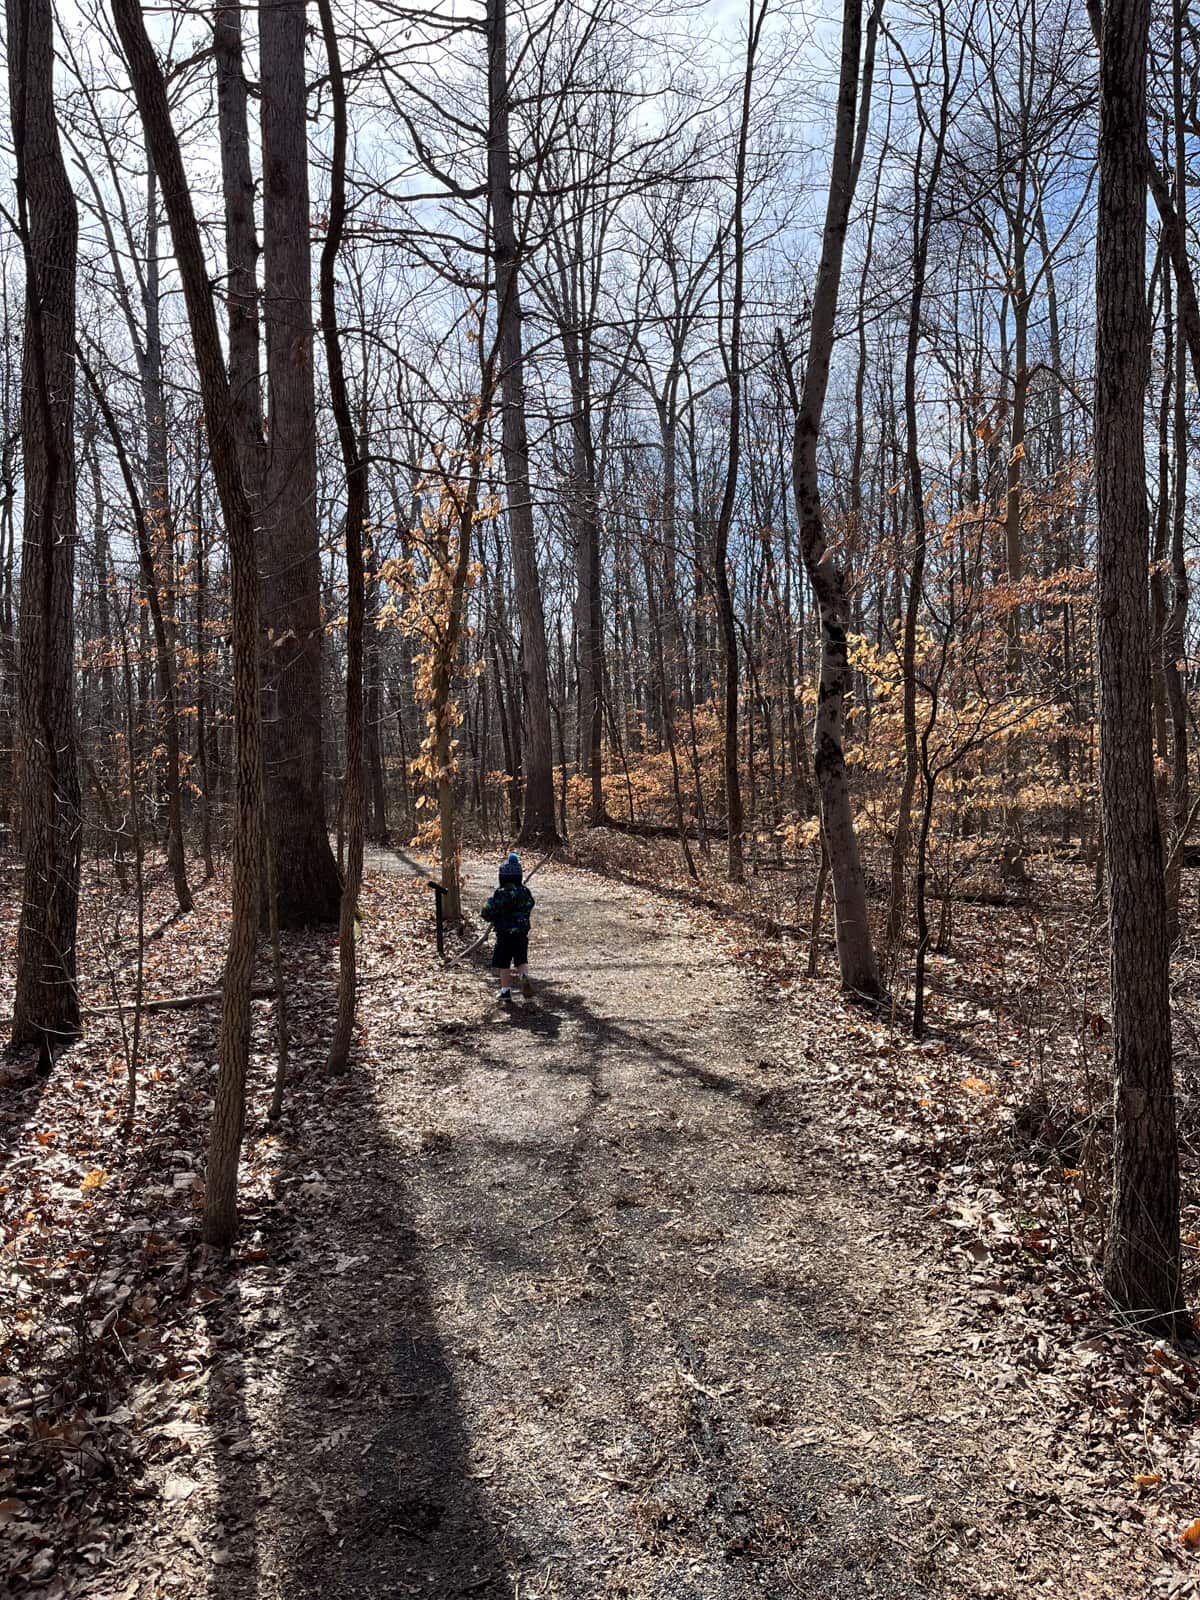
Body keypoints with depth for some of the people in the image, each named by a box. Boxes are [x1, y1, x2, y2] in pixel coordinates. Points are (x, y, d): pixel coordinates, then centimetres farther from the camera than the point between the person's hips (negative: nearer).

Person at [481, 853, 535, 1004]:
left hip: (504, 935, -4)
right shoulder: (525, 892, -1)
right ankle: (524, 977, -12)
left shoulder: (500, 894, -16)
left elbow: (487, 914, -16)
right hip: (522, 935, 4)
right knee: (522, 961, 17)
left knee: (504, 966, 8)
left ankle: (506, 995, 11)